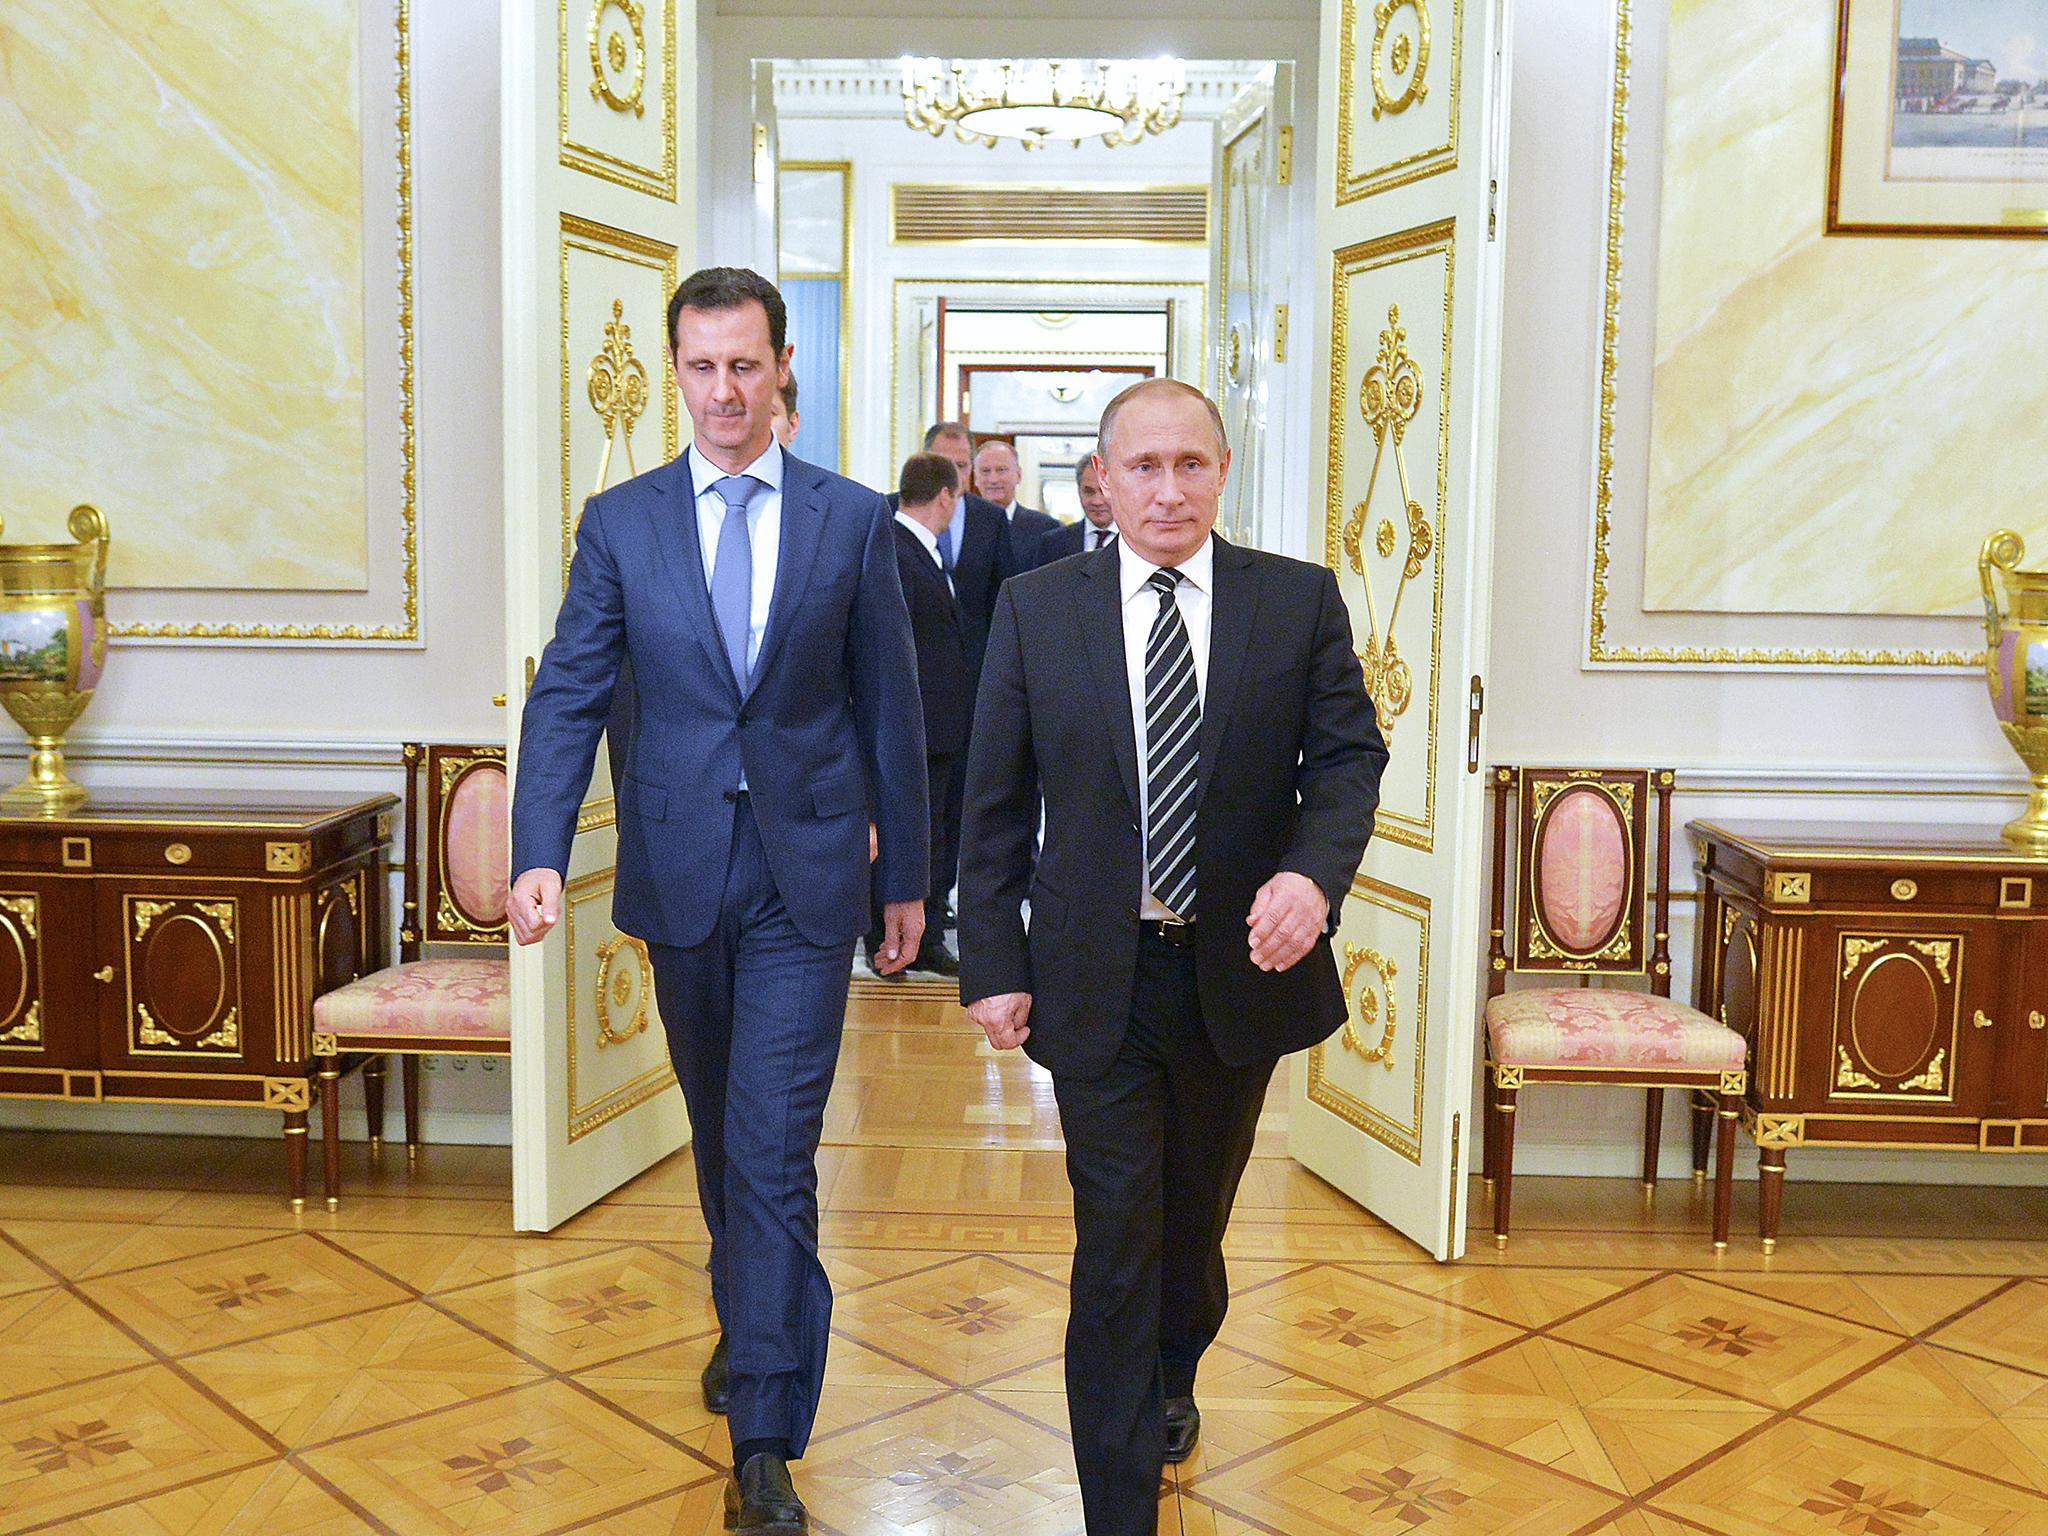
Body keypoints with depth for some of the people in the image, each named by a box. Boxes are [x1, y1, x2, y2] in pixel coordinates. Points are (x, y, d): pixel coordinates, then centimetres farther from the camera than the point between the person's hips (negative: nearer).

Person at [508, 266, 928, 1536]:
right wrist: (540, 851, -17)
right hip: (680, 869, 2)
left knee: (774, 1146, -6)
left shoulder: (854, 520, 0)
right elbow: (569, 694, -3)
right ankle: (748, 1320, 44)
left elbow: (891, 706, 4)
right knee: (720, 1130, 19)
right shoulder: (621, 522, 2)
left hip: (807, 871, -2)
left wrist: (906, 874, 6)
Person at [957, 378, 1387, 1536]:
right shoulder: (1036, 606, -2)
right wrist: (994, 963, -5)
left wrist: (1314, 874, -24)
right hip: (1097, 977, -1)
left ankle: (1172, 1384, 51)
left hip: (1240, 965, 2)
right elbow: (997, 801, 0)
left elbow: (1349, 756, -4)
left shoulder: (1301, 601, -2)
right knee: (1115, 1244, 0)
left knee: (1197, 1216, 22)